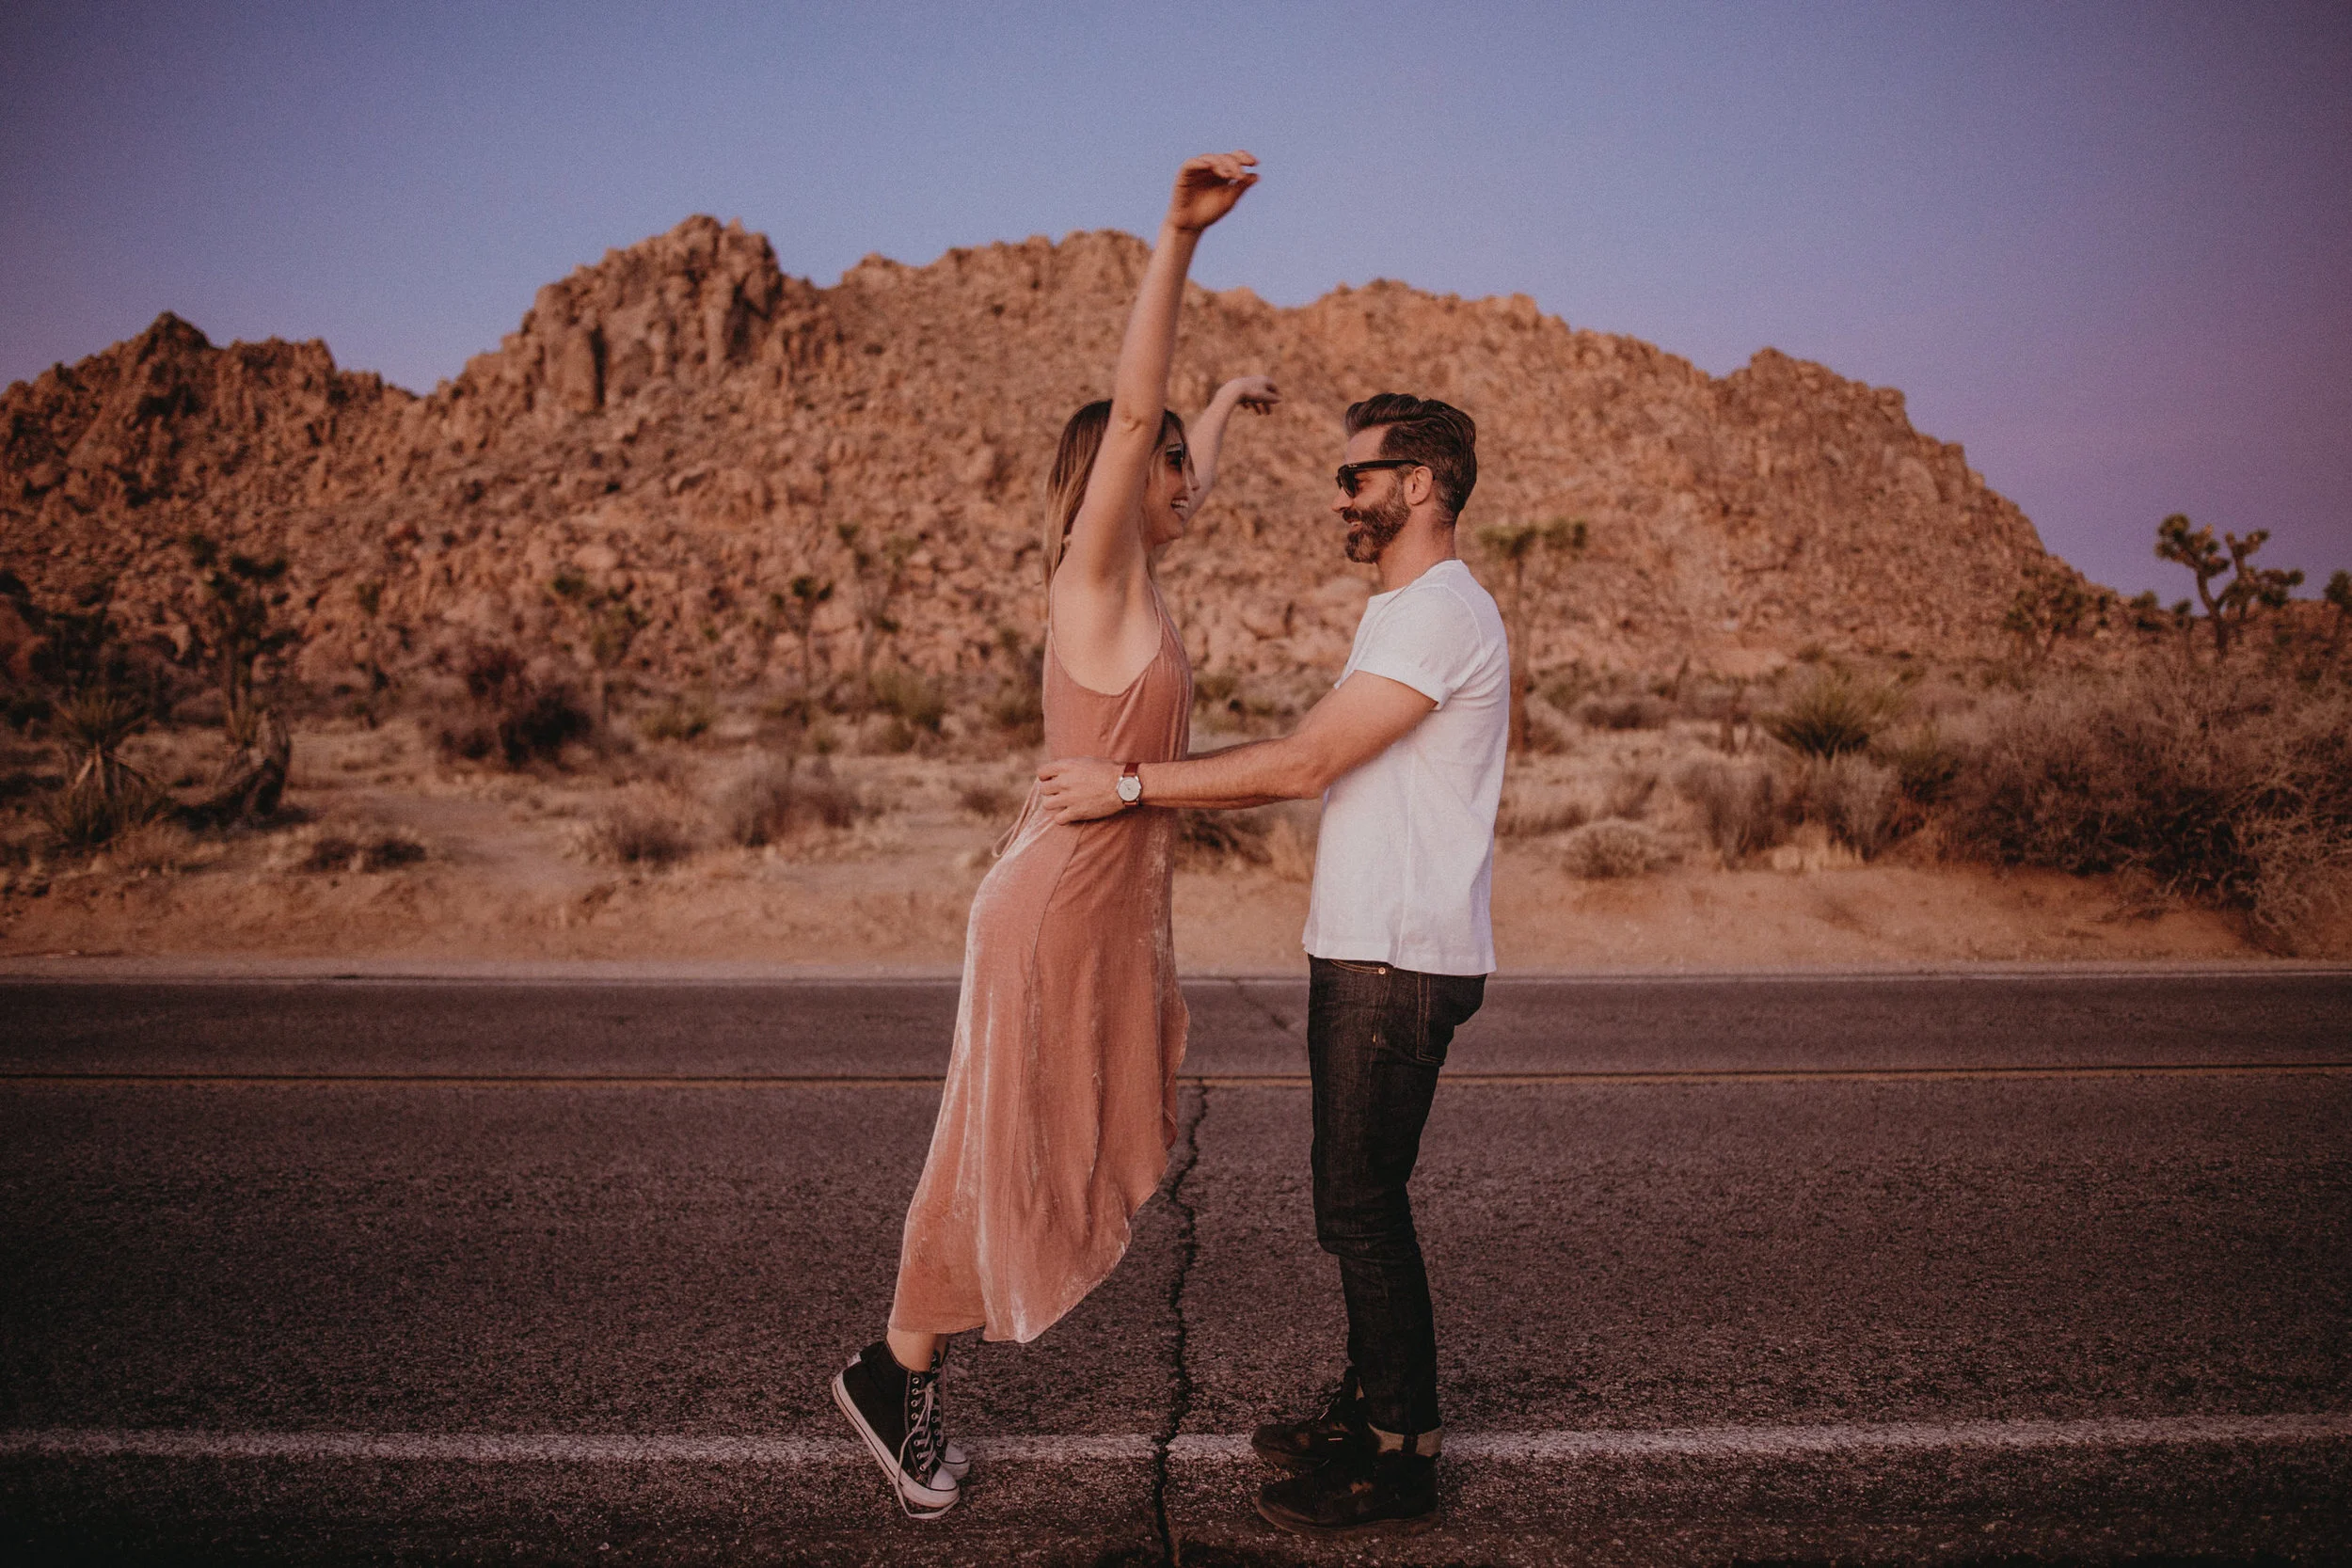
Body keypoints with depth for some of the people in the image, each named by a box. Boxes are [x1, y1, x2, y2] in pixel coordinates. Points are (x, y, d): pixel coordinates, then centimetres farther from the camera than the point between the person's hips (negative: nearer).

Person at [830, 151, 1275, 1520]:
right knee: (1007, 1145, 0)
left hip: (1115, 899, 10)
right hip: (1064, 901, -10)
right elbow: (1133, 415, -27)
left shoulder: (1135, 578, 11)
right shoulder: (1095, 572, -13)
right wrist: (1179, 241, -33)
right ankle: (899, 1372, 15)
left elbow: (1181, 476, 32)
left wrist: (1229, 406, 49)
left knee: (1069, 1135, 18)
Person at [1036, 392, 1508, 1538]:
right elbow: (1312, 768, 19)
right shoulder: (1402, 613, 20)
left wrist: (1130, 783, -16)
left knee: (1363, 1205, -4)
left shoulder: (1442, 613, -15)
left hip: (1401, 962, -10)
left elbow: (1302, 764, -21)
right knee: (1357, 1198, 17)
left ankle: (1403, 1459, 9)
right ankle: (1369, 1409, 30)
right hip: (1362, 955, 10)